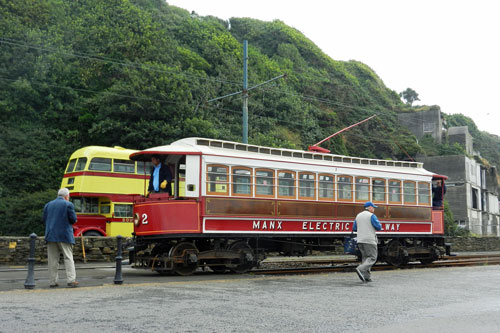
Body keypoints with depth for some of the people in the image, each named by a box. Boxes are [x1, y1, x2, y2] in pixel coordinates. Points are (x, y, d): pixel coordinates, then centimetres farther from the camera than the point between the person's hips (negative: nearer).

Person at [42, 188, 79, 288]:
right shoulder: (68, 205, -3)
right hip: (64, 235, -4)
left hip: (51, 235, 4)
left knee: (53, 259, 5)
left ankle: (53, 281, 6)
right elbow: (73, 219, -6)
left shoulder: (48, 205, 11)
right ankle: (71, 280, -7)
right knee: (68, 258, -1)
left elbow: (44, 220, 11)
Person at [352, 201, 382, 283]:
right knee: (372, 258, -2)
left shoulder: (358, 216, 13)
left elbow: (354, 229, 15)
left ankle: (367, 277, 5)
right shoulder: (371, 216, -8)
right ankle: (360, 269, -21)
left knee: (365, 258, 11)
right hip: (369, 240, -7)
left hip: (360, 240, 7)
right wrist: (379, 224, 11)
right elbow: (379, 227, -11)